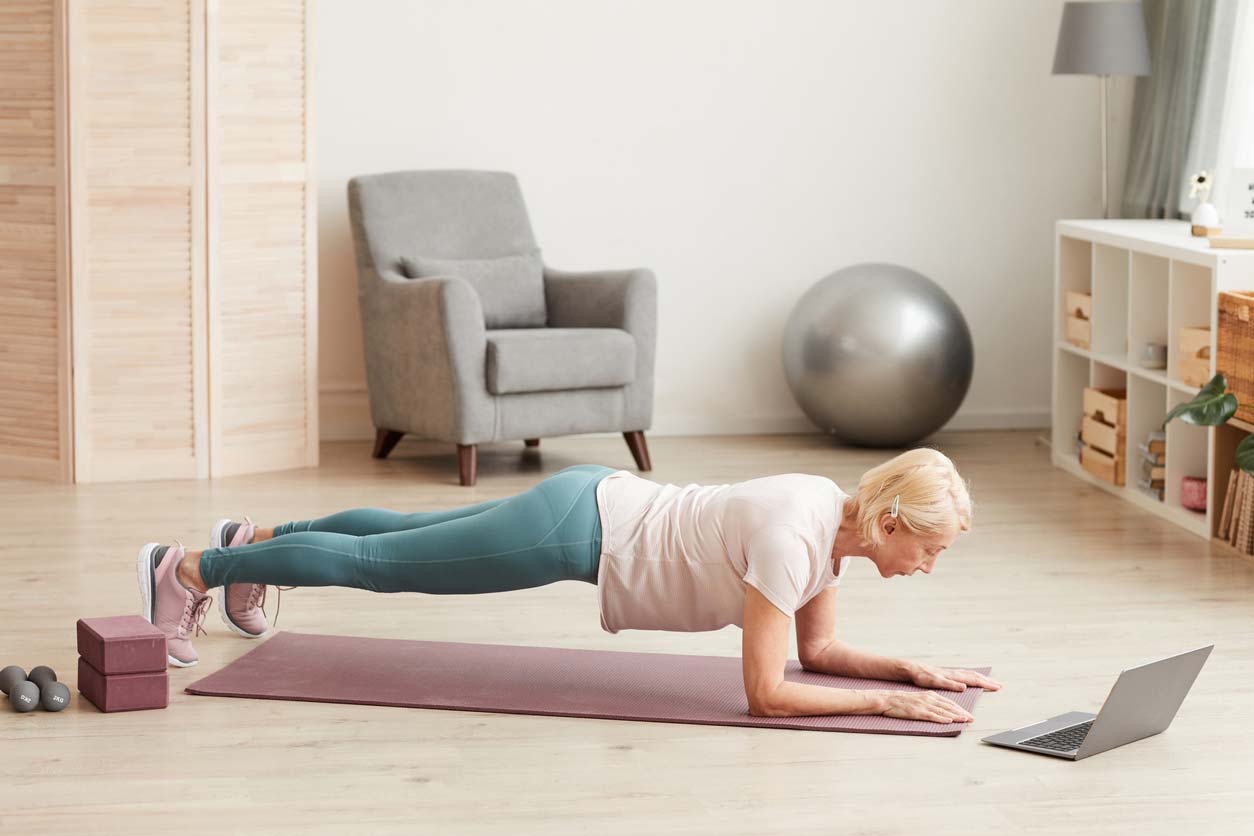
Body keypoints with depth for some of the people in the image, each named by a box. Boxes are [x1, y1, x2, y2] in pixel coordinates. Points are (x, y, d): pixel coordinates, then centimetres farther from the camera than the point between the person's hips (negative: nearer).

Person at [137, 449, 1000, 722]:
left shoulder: (834, 512, -4)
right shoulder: (793, 537, -30)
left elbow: (821, 648, 8)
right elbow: (768, 692, -28)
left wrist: (916, 668, -3)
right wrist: (889, 702, -27)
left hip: (601, 502, 8)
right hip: (577, 529, -8)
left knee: (403, 535, 26)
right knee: (377, 563, 6)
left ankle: (254, 542, 47)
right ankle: (186, 569, 20)